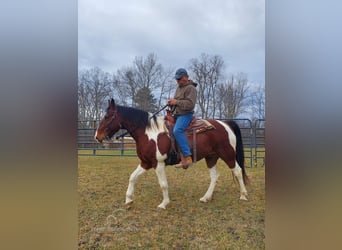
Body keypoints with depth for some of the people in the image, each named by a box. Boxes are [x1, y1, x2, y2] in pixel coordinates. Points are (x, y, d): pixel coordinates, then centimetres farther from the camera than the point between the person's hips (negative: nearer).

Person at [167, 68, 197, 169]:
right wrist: (171, 102, 9)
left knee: (177, 131, -33)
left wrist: (176, 102, -17)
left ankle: (188, 157, -34)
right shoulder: (179, 88, 20)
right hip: (176, 115, 11)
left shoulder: (191, 88, -9)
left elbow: (190, 104, -20)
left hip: (185, 115, -11)